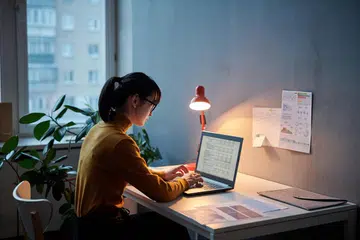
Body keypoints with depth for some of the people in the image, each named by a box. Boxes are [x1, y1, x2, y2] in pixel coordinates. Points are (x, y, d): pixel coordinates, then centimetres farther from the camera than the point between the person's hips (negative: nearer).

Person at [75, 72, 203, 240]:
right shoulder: (120, 142, -25)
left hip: (93, 221, 9)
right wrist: (184, 182, 0)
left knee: (164, 221, 17)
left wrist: (163, 175, 14)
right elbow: (160, 193, -18)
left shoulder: (99, 129, 5)